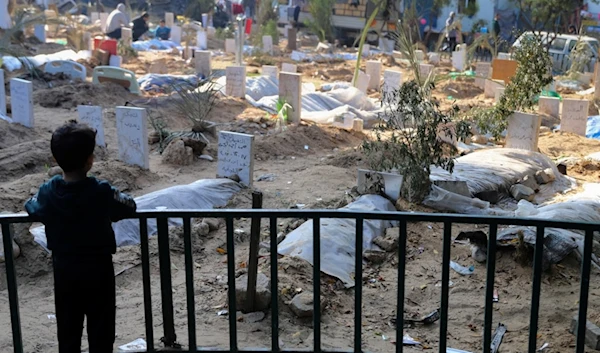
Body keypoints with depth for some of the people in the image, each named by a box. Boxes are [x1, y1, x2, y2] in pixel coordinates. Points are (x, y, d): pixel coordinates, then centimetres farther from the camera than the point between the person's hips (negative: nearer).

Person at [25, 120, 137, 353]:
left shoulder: (48, 192, -9)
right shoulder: (101, 191, -18)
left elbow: (32, 209, 10)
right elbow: (129, 208, -4)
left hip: (64, 271, 3)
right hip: (98, 270, -3)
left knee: (68, 332, 15)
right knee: (100, 333, 8)